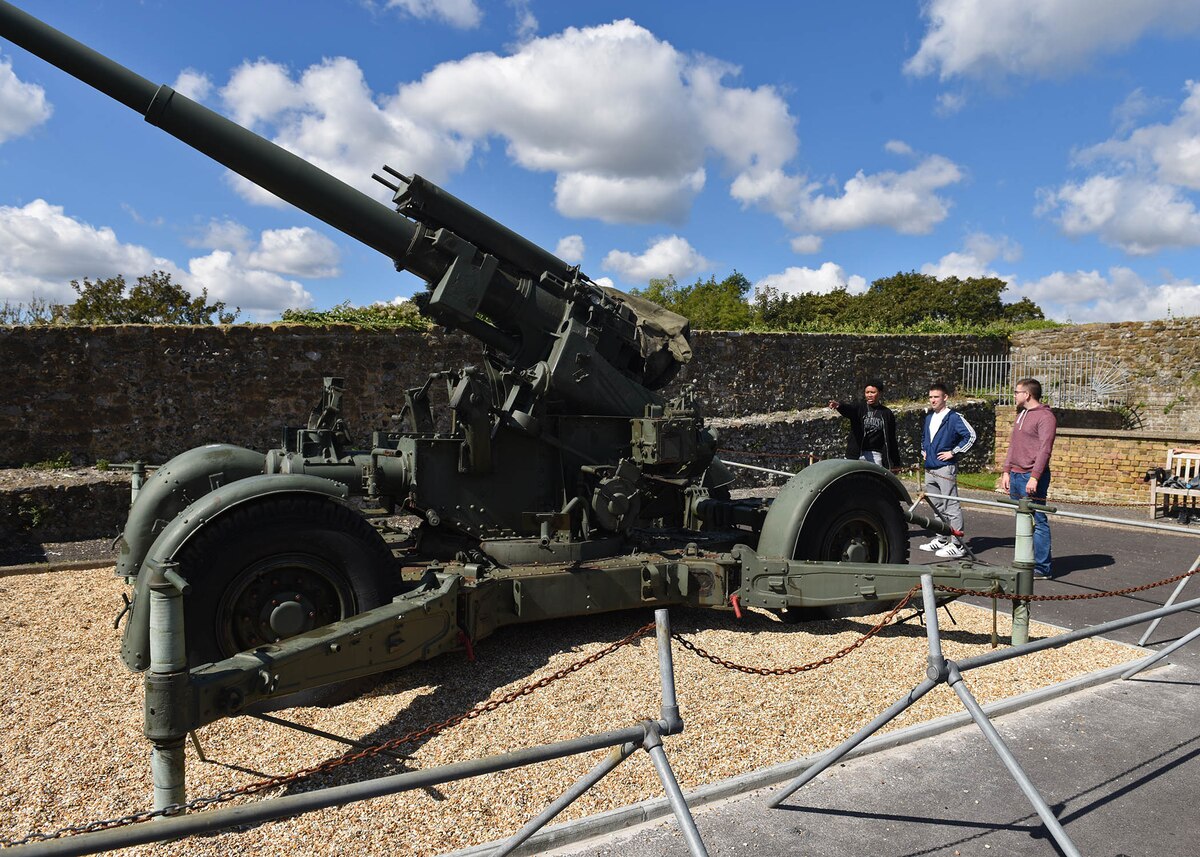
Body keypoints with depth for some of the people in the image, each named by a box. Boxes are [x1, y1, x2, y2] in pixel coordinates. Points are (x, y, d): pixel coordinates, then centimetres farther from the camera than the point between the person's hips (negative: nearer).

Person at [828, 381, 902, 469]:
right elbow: (848, 409, -21)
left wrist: (895, 463, 11)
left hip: (876, 455, 1)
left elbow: (892, 440, 11)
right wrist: (839, 405, -46)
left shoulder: (887, 414, 7)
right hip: (856, 455, -1)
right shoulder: (859, 408, 4)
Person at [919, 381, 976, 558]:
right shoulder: (929, 417, 15)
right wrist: (924, 450, 20)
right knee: (937, 506, 15)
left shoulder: (954, 417, -9)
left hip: (945, 468, -8)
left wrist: (953, 452, -14)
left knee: (951, 506, -8)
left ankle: (957, 545, -6)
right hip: (929, 468, 8)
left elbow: (970, 436, -16)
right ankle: (941, 540, 25)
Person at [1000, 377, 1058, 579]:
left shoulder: (1045, 417, -9)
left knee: (1037, 521, -5)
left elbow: (1044, 449, -16)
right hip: (1015, 476, 9)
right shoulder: (1021, 414, 19)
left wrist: (1034, 477, -22)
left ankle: (1042, 568, 0)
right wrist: (1006, 471, 14)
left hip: (1032, 478, -9)